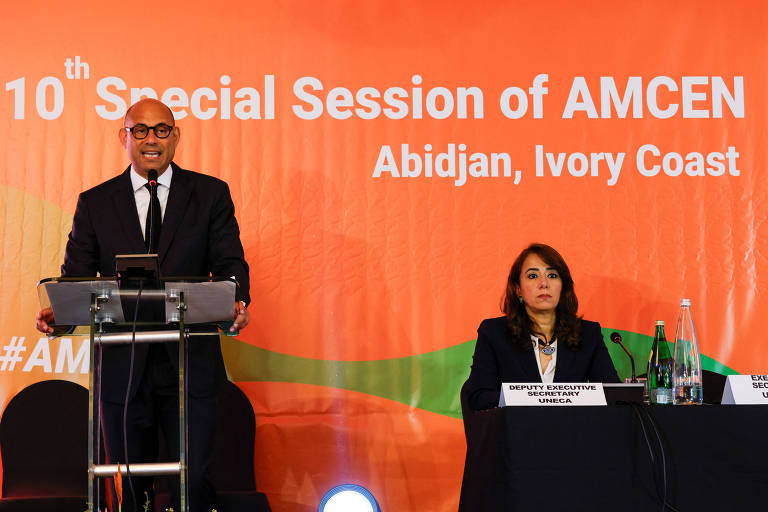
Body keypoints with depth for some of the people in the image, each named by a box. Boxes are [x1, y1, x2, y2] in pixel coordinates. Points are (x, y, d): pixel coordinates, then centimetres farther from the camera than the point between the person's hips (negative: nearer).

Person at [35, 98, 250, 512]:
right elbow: (76, 274, 5)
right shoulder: (94, 203, 9)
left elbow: (229, 261, -1)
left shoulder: (211, 194, 6)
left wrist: (237, 302, -22)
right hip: (122, 366, 2)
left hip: (190, 364, -1)